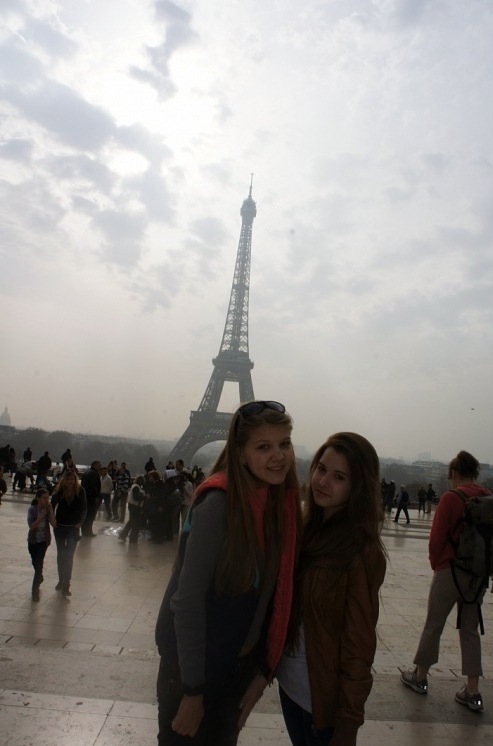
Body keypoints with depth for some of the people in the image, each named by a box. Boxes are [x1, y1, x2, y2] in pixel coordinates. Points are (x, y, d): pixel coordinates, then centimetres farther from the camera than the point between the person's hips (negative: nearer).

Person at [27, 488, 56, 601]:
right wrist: (42, 515, -28)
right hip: (32, 540, 1)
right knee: (35, 563, 16)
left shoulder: (48, 509, -10)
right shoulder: (32, 509, -13)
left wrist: (50, 510, -24)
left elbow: (54, 524, -19)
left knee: (39, 564, -6)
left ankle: (35, 590, 6)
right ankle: (39, 578, 46)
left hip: (43, 540, -1)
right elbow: (31, 526, -21)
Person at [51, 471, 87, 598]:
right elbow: (52, 505, -4)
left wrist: (80, 522, -9)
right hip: (60, 526, 2)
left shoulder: (80, 491, -11)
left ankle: (66, 584, -2)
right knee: (60, 554, 15)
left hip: (73, 527, -2)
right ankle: (61, 580, 32)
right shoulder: (59, 490, -11)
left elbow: (84, 508, -3)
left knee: (69, 555, -7)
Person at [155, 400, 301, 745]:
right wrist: (193, 690, -17)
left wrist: (264, 669, 1)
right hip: (192, 666, -6)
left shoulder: (285, 505, -6)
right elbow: (187, 601, -23)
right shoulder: (219, 503, -26)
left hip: (242, 666, 6)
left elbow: (274, 596, 0)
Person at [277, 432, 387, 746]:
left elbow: (359, 646, -19)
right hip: (289, 682, 6)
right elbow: (287, 607, 5)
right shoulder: (308, 529, -3)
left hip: (325, 697, -6)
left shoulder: (363, 552, -23)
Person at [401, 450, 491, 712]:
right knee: (470, 630, 16)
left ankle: (419, 677, 28)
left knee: (433, 626, 12)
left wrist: (436, 564, 4)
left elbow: (437, 538, -13)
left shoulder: (451, 497, -15)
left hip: (450, 571, -5)